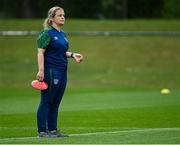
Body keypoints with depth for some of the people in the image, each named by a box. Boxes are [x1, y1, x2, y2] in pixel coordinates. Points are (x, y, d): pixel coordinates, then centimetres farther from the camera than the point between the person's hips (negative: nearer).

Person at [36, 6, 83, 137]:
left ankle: (53, 130, 16)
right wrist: (41, 70, -22)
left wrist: (72, 55, 11)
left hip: (62, 72, 8)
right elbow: (40, 52, -14)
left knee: (56, 102, 11)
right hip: (51, 71, -8)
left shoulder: (62, 34, 16)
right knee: (46, 102, -5)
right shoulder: (47, 33, -9)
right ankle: (42, 131, -2)